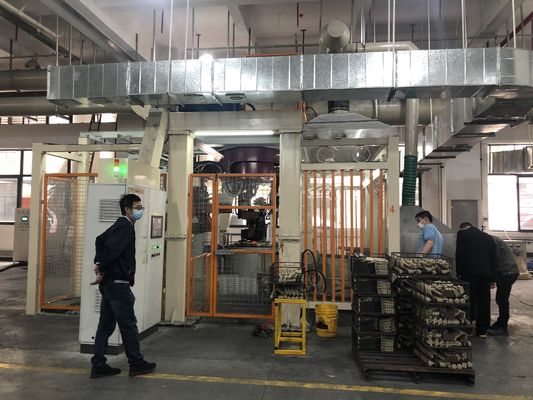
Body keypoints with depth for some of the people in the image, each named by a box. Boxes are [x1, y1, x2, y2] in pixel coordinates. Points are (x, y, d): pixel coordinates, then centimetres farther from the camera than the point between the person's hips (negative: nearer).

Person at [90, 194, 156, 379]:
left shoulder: (119, 225, 15)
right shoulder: (126, 227, -15)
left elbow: (100, 240, 23)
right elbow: (111, 249, -25)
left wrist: (98, 263, 12)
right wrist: (103, 271, -14)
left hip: (109, 283, 10)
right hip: (117, 283, -10)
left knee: (106, 325, 13)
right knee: (128, 325, 2)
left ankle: (98, 366, 19)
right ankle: (136, 363, 14)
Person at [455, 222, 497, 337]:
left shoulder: (462, 233, 1)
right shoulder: (488, 237, 17)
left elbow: (459, 254, -8)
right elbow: (493, 258, 15)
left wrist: (459, 273, -5)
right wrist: (493, 278, 16)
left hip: (469, 273, -4)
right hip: (486, 274, 4)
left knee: (469, 301, 2)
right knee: (484, 302, 10)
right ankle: (482, 330, 16)